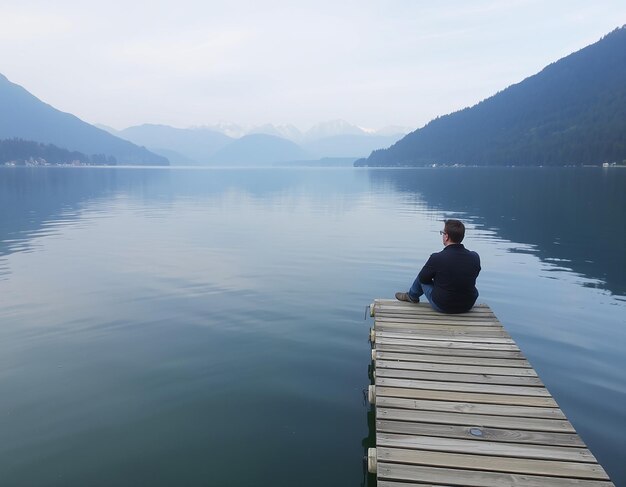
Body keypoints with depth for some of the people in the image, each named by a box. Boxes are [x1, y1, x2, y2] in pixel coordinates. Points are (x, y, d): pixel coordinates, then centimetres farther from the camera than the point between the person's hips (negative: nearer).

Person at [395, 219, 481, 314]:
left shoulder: (437, 258, -24)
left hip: (441, 306, -3)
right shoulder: (475, 257, -12)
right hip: (468, 306, 3)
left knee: (422, 278, 19)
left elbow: (423, 278, -7)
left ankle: (412, 296, 47)